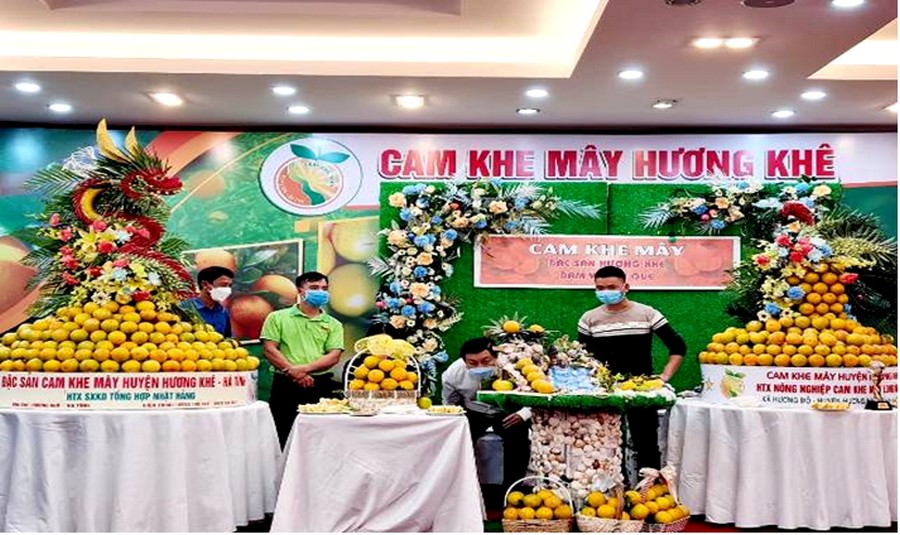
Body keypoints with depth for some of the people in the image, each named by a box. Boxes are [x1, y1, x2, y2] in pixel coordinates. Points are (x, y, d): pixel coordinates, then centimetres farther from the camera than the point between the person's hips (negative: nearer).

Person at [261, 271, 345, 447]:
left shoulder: (333, 324, 12)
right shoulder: (277, 318, 8)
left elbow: (334, 356, 0)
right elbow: (269, 350, -2)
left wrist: (304, 368, -15)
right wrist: (293, 372, -13)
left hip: (321, 386, 2)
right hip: (285, 386, -2)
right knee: (284, 437, 0)